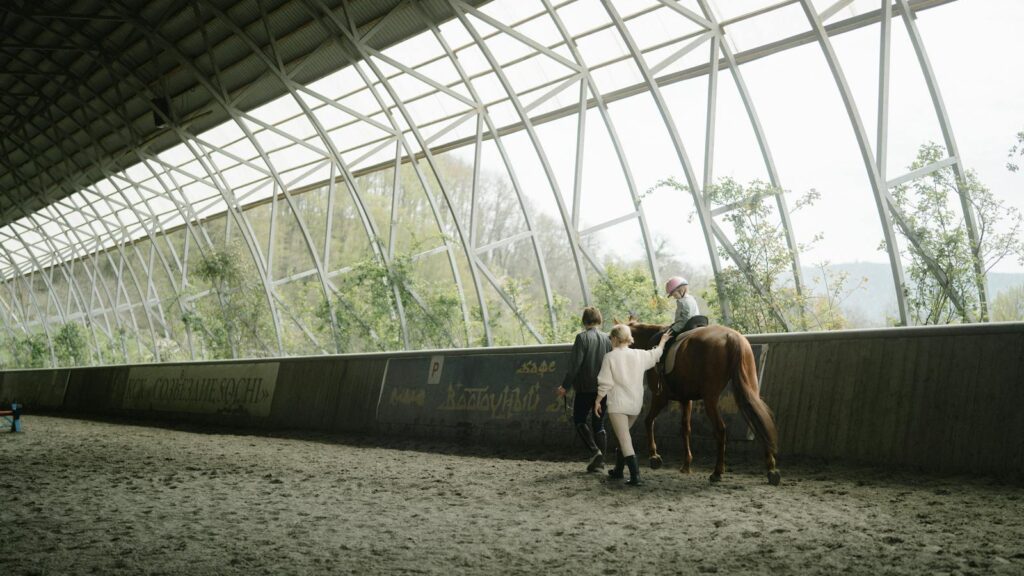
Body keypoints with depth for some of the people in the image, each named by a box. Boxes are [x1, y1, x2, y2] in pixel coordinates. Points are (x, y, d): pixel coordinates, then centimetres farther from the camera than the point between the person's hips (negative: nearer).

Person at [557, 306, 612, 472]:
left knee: (579, 420, 8)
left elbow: (575, 364, -15)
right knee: (599, 424, 11)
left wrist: (565, 386, -10)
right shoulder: (607, 338, 6)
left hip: (585, 388, -5)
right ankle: (600, 459, 10)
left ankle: (595, 450, -8)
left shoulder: (582, 337, -10)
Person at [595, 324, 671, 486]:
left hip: (617, 405, -6)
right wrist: (663, 341, 43)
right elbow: (656, 353, 25)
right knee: (623, 437, 23)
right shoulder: (640, 355, 4)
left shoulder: (610, 357, -10)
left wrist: (597, 400, 2)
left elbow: (605, 383, -10)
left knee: (625, 440, -6)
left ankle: (635, 476, -15)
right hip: (635, 405, 6)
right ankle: (618, 470, 35)